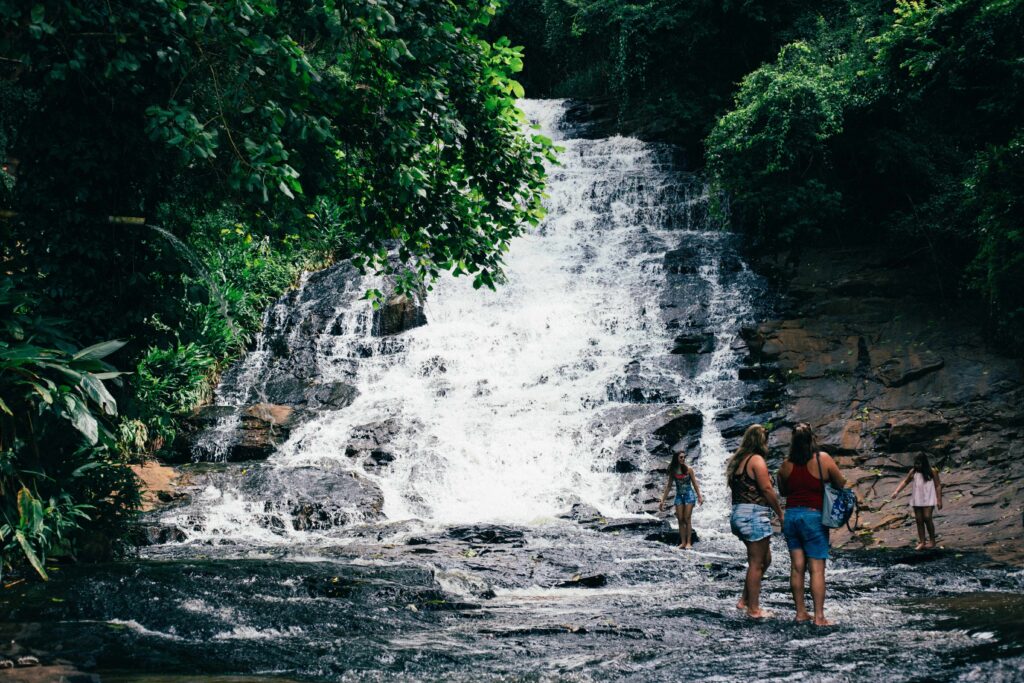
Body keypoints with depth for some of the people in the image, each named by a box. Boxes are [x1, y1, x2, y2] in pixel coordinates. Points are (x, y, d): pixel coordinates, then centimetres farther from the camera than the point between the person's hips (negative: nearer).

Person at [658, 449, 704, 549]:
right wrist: (662, 501, 6)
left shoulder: (688, 469, -6)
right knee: (680, 520, 0)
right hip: (679, 496, 3)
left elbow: (695, 483, -1)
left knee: (687, 519, -7)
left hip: (689, 495, -3)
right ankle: (683, 542, 4)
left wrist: (699, 497, -5)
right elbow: (668, 486, 7)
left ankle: (689, 542, -5)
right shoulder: (673, 471, 1)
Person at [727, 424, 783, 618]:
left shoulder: (737, 461, 15)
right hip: (754, 515, -9)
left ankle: (745, 600, 19)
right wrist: (780, 513, -6)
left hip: (738, 513, 9)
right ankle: (754, 609, 4)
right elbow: (767, 489, -15)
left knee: (765, 559, 18)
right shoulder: (757, 460, -11)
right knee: (756, 564, -1)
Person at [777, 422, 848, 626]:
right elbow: (842, 484, 0)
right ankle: (819, 616, -4)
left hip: (791, 515, 4)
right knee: (817, 569, -2)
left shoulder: (786, 464, 1)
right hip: (813, 516, -3)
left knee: (796, 567, 9)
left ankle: (801, 612, 14)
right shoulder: (823, 459, -8)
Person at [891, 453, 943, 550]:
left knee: (927, 518, -14)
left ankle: (932, 541, -1)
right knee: (919, 520, 2)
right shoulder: (913, 472, 4)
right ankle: (922, 542, 6)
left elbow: (938, 486, -2)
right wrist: (896, 491, -1)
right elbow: (905, 482, 11)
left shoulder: (932, 471, -5)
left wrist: (939, 500, -6)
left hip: (928, 499, -4)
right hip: (917, 500, 4)